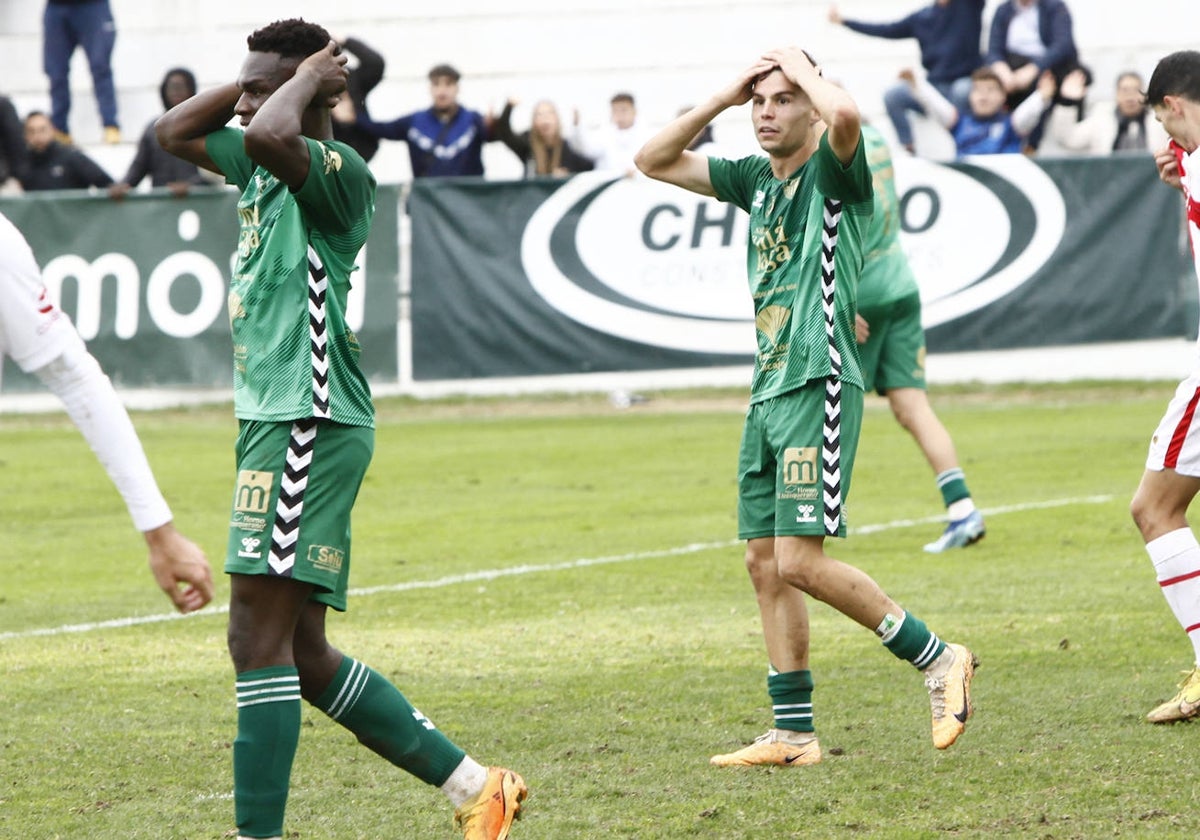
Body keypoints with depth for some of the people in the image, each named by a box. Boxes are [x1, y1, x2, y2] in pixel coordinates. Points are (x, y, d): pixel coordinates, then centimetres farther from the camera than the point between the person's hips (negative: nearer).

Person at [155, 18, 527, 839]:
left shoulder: (338, 170, -12)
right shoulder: (262, 170, 16)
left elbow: (271, 135, -33)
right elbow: (175, 131, 29)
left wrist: (304, 82, -14)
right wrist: (253, 81, 16)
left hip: (309, 423, -10)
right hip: (276, 422, 10)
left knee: (260, 639, -13)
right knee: (304, 655, 11)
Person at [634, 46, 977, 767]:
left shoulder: (834, 172, -7)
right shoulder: (755, 180, 16)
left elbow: (845, 114, -30)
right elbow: (654, 161, 20)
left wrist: (803, 69, -10)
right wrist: (723, 97, 9)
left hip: (819, 388, -8)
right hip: (768, 392, 8)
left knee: (800, 562, -15)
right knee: (764, 563, 6)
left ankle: (938, 659, -2)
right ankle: (793, 734, 10)